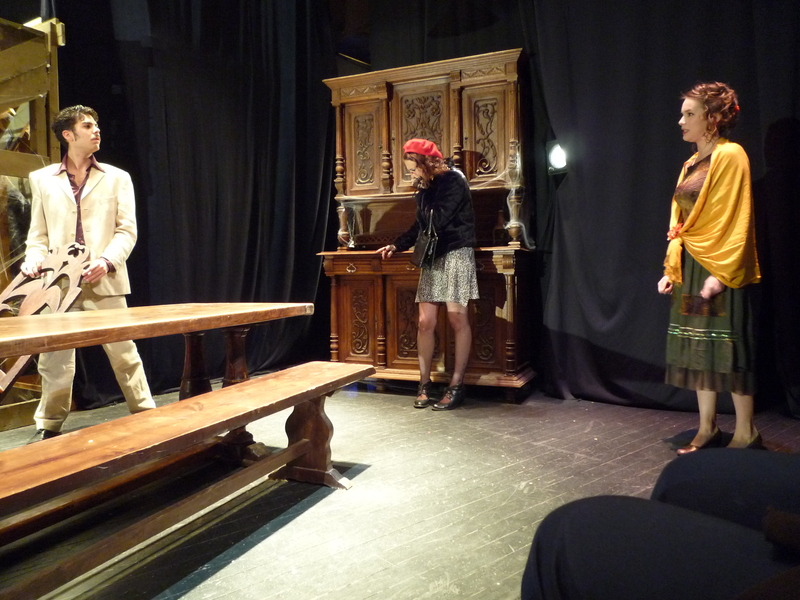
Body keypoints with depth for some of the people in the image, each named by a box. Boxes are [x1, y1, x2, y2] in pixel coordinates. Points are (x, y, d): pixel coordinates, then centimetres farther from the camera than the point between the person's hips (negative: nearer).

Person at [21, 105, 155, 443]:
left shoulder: (117, 178, 9)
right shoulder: (42, 179, 13)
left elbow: (127, 230, 1)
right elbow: (38, 234, 13)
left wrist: (106, 261, -15)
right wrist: (34, 260, -7)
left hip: (104, 282, -1)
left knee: (124, 353, 3)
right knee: (54, 358, 7)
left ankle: (146, 416, 14)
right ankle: (49, 426, 22)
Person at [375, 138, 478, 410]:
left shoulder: (453, 181, -8)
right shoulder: (426, 187, 14)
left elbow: (438, 220, -18)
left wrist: (423, 194, -3)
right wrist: (396, 246, 12)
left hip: (456, 254, -7)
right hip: (432, 257, 7)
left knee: (457, 318, -5)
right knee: (425, 321, 1)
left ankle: (456, 385, 2)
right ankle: (425, 383, 10)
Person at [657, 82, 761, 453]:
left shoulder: (729, 156, -8)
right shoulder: (692, 164, 16)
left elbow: (735, 222, -14)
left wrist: (722, 274, -20)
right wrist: (671, 269, 12)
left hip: (719, 269, -8)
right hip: (689, 267, 8)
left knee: (728, 349, -3)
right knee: (698, 348, 9)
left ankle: (745, 434, 10)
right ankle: (707, 429, 19)